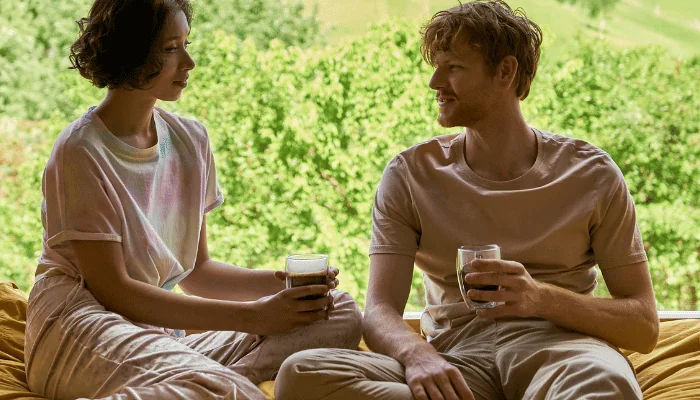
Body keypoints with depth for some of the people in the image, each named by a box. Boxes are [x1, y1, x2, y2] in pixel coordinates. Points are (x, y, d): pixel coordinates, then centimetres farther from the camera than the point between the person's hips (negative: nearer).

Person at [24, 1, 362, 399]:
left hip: (161, 333, 8)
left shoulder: (191, 139, 10)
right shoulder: (81, 151, -10)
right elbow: (112, 289, -14)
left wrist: (280, 282, -4)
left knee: (341, 314, -10)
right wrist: (252, 316, -17)